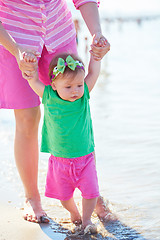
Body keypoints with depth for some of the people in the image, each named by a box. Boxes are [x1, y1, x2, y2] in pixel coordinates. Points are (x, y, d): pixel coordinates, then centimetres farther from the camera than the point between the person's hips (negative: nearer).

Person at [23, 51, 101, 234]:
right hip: (59, 159, 0)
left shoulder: (83, 96, -7)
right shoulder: (49, 97, -10)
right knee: (64, 195, 11)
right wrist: (30, 63, -28)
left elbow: (93, 73, -7)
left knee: (90, 192, -1)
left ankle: (86, 219, 23)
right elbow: (33, 79, -12)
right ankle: (73, 213, 41)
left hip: (85, 158, 0)